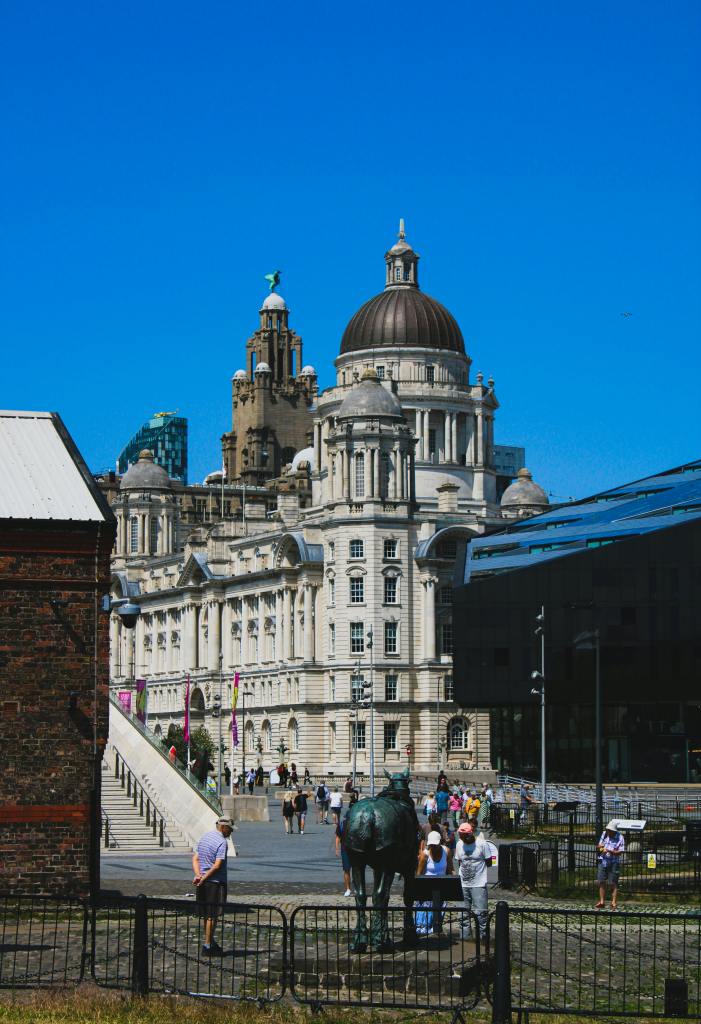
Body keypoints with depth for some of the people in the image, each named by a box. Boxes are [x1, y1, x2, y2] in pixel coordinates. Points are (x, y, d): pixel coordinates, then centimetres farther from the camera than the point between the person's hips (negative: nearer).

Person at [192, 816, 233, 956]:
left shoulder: (204, 837, 12)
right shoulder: (221, 842, -14)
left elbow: (195, 858, 9)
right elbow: (217, 866, -20)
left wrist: (198, 875, -5)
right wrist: (204, 878, -13)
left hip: (203, 883, 8)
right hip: (216, 882, -8)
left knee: (207, 914, 16)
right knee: (212, 915, -1)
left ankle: (211, 941, 27)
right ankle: (207, 946, 2)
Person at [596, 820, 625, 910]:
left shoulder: (620, 838, -10)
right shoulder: (604, 834, 6)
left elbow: (621, 852, -14)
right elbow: (599, 845, 15)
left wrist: (610, 851, -26)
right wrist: (599, 846, -9)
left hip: (613, 863, -5)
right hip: (602, 861, 5)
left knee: (613, 884, -1)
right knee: (601, 882, 7)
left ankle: (614, 903, 3)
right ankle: (602, 902, 15)